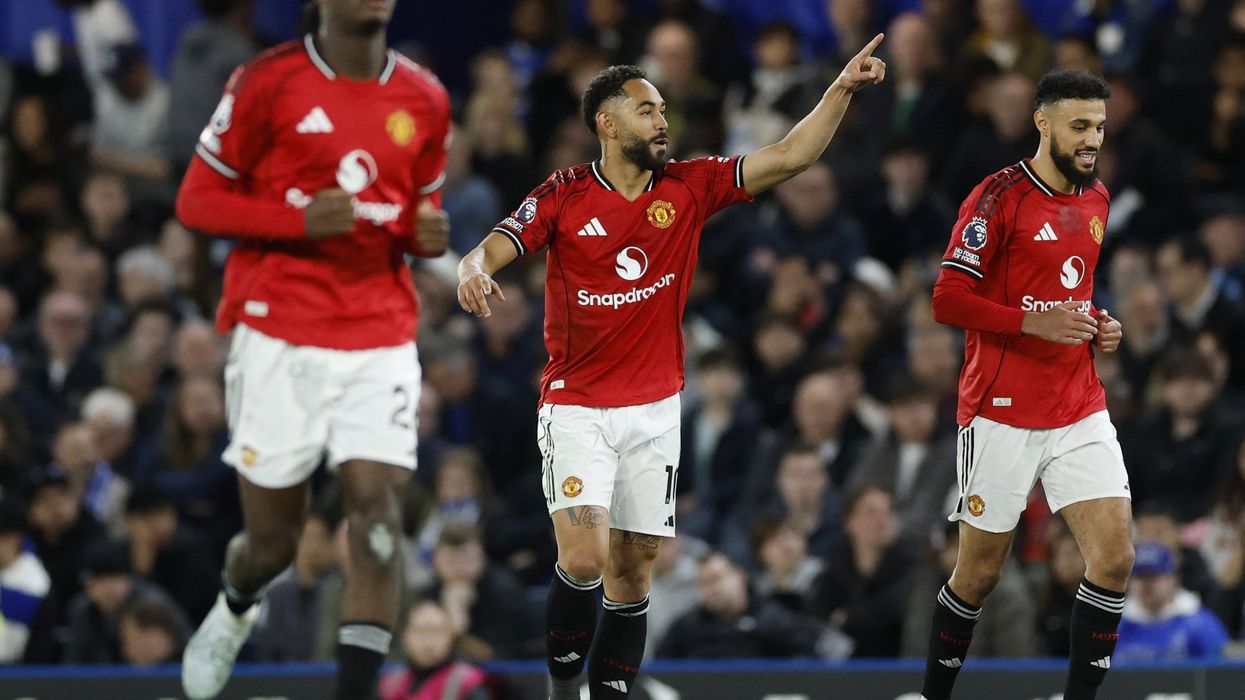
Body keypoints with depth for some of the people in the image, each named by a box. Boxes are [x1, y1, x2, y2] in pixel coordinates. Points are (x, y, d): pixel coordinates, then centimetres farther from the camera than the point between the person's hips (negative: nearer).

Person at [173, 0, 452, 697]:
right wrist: (301, 220, -17)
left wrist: (428, 234, -3)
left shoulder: (424, 99, 8)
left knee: (379, 504, -16)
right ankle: (236, 609, 43)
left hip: (382, 338, 3)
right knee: (273, 540, 6)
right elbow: (197, 199, -2)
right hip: (281, 335, -3)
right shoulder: (269, 83, -5)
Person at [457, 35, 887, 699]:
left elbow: (789, 158, 0)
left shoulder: (688, 186, 3)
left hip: (654, 412, 4)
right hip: (576, 408, -4)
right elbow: (486, 252, -10)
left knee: (631, 573, 5)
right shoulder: (563, 196, -5)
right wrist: (473, 272, -34)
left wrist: (842, 88, -11)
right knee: (584, 557, -18)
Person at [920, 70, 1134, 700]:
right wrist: (1036, 324, -22)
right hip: (1002, 412, -6)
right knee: (980, 571, 3)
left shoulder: (1096, 198, 11)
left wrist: (1096, 326, 7)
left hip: (1080, 410, 6)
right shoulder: (1000, 197, -11)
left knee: (1115, 557, -8)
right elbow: (947, 300, -14)